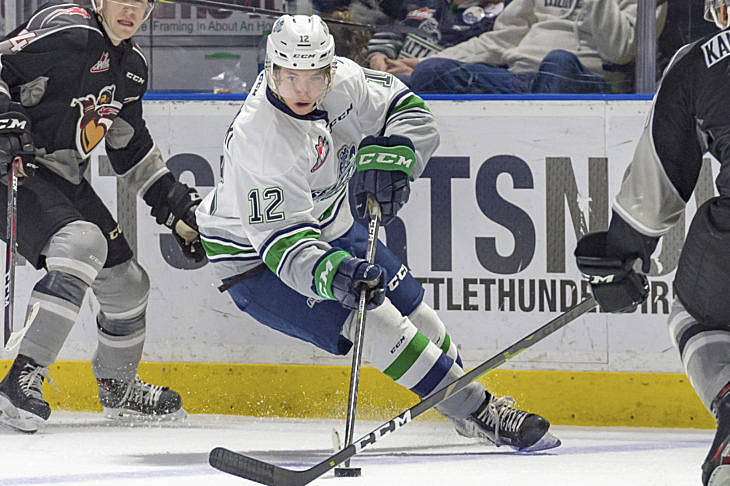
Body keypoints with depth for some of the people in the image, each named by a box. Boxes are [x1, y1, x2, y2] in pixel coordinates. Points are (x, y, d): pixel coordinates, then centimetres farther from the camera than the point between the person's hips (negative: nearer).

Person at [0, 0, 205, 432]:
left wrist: (173, 202, 22)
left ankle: (118, 388, 39)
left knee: (127, 283, 13)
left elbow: (131, 145, 24)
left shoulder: (132, 66, 12)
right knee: (82, 243, -33)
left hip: (63, 178, 9)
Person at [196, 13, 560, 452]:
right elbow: (283, 242, -39)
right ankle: (479, 415, -14)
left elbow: (409, 112, -2)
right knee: (375, 325, -21)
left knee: (410, 309, 13)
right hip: (254, 256, -7)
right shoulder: (259, 141, -36)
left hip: (327, 227, 7)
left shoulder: (343, 81, -17)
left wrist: (388, 161, -21)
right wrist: (333, 273, -56)